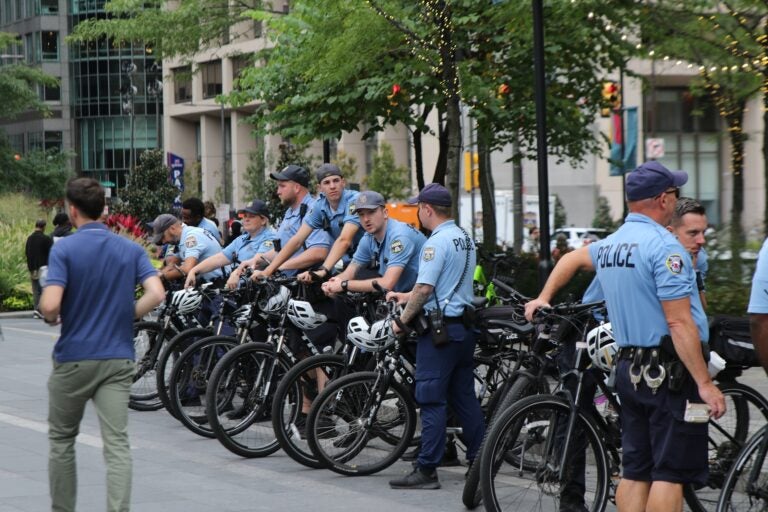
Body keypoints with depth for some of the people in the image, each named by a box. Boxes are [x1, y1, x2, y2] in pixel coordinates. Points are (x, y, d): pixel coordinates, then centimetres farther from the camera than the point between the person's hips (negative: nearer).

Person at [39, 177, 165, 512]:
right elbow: (156, 294, -9)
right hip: (117, 359, 2)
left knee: (61, 440, 17)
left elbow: (50, 305, -19)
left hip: (73, 358, -2)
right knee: (117, 444, -4)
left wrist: (52, 318, 4)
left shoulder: (64, 249, -9)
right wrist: (125, 315, 7)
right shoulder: (131, 250, 4)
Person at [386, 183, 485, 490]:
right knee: (464, 397, 14)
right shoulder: (465, 238, 14)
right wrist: (407, 297, 24)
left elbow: (425, 288, -20)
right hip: (464, 324, 9)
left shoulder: (437, 242, -15)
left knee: (431, 399, -6)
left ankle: (426, 470, -6)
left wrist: (402, 321, -9)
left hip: (440, 328, -9)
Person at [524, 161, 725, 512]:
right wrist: (705, 383, -20)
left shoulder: (609, 246, 12)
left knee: (635, 471, 10)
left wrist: (544, 297, 49)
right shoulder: (663, 246, -16)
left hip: (629, 367, 8)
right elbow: (679, 322, -21)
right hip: (670, 371, -8)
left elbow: (573, 258, 34)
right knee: (671, 473, -7)